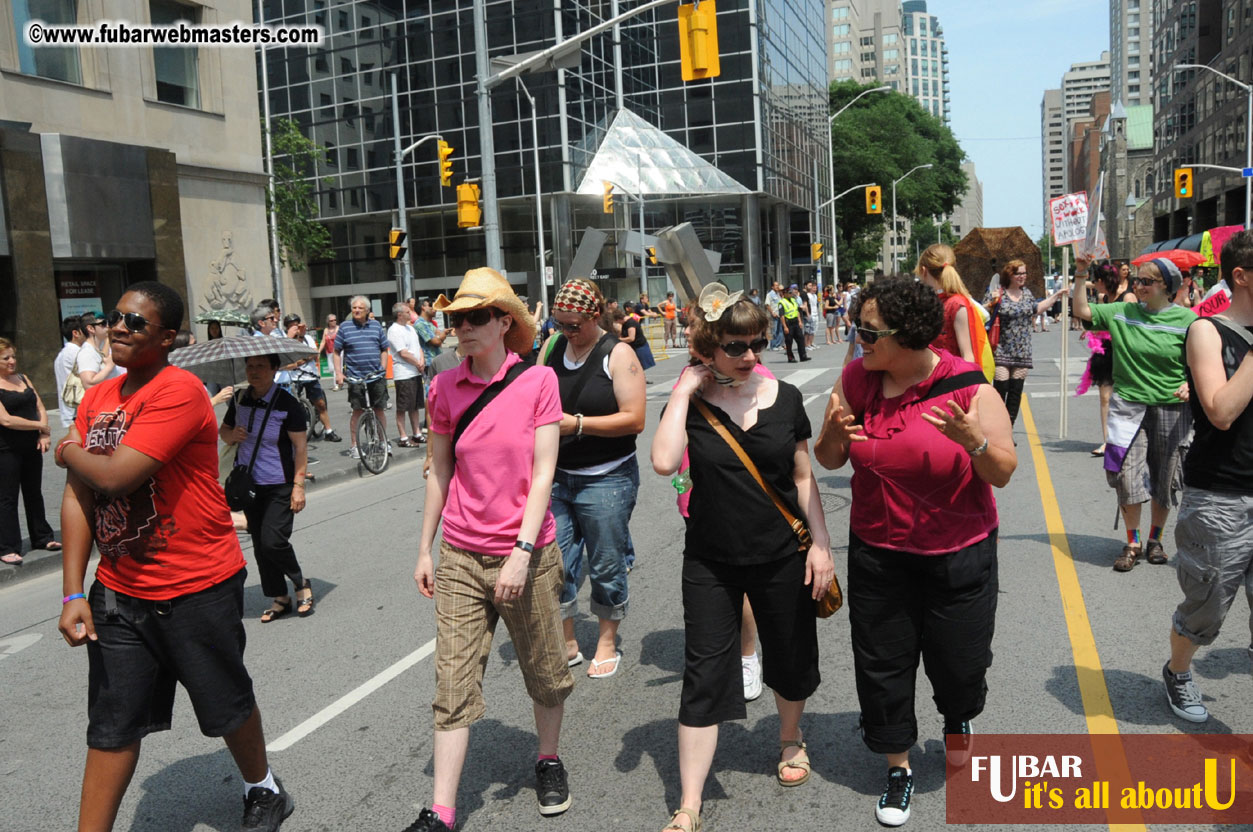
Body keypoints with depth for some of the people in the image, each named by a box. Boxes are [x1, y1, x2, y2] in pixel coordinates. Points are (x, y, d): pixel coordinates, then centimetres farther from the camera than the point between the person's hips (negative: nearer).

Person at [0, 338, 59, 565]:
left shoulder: (22, 378, 9)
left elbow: (40, 407, 8)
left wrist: (44, 434, -7)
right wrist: (40, 426, -14)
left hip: (32, 447, 7)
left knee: (34, 494, 16)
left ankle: (42, 537, 27)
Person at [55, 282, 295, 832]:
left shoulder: (178, 390, -19)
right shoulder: (97, 399, 5)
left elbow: (115, 477, -27)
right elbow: (77, 496, 2)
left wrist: (69, 452, -4)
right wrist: (73, 593, -5)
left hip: (197, 586, -5)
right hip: (119, 590, 6)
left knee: (227, 705, 13)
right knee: (112, 725, 11)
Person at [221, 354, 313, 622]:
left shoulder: (287, 403, -11)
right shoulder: (239, 400, 5)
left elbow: (300, 448, -10)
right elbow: (223, 431, 20)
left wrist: (298, 485, -15)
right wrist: (232, 434, -5)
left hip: (279, 486, -6)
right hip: (248, 484, 6)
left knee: (273, 541, -15)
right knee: (260, 546, 9)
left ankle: (301, 584, 11)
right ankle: (279, 598, 22)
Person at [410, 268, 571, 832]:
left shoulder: (538, 381, -8)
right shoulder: (445, 388, 0)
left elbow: (543, 472, -10)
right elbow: (439, 473, 8)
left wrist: (521, 553, -16)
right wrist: (425, 550, 11)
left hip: (528, 556, -1)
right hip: (460, 558, 2)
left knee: (545, 673, 15)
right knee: (454, 686, 3)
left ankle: (548, 760, 41)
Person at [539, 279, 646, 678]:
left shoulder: (618, 354, -9)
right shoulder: (552, 347, 6)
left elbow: (634, 419, -16)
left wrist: (577, 423, -21)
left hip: (606, 480, -4)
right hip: (556, 477, 5)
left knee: (607, 566, 7)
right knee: (555, 563, 5)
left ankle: (607, 643, 26)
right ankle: (567, 644, 22)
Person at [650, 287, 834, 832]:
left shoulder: (784, 398, -3)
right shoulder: (690, 402, -8)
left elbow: (803, 477, 4)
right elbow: (664, 462, -27)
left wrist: (821, 543, 0)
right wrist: (683, 391, -21)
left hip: (782, 557, 2)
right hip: (710, 561, -1)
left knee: (790, 660, 16)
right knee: (704, 675, 0)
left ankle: (790, 739, 48)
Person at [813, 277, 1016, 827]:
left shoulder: (969, 386, -15)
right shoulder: (856, 379, -5)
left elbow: (1003, 474, -12)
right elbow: (829, 461, 2)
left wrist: (974, 441, -32)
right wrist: (835, 434, -21)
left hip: (958, 554, -2)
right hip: (877, 551, 3)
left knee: (959, 662, 12)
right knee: (881, 664, 9)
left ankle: (959, 719, 50)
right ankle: (898, 768, 34)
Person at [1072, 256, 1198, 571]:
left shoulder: (1187, 320, -3)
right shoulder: (1122, 313, 3)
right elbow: (1082, 311, 6)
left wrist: (1191, 385, -18)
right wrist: (1081, 276, -3)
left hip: (1170, 409, -1)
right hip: (1128, 405, 1)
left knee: (1164, 478, 10)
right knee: (1127, 473, -5)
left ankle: (1155, 539, 28)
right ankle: (1133, 543, 9)